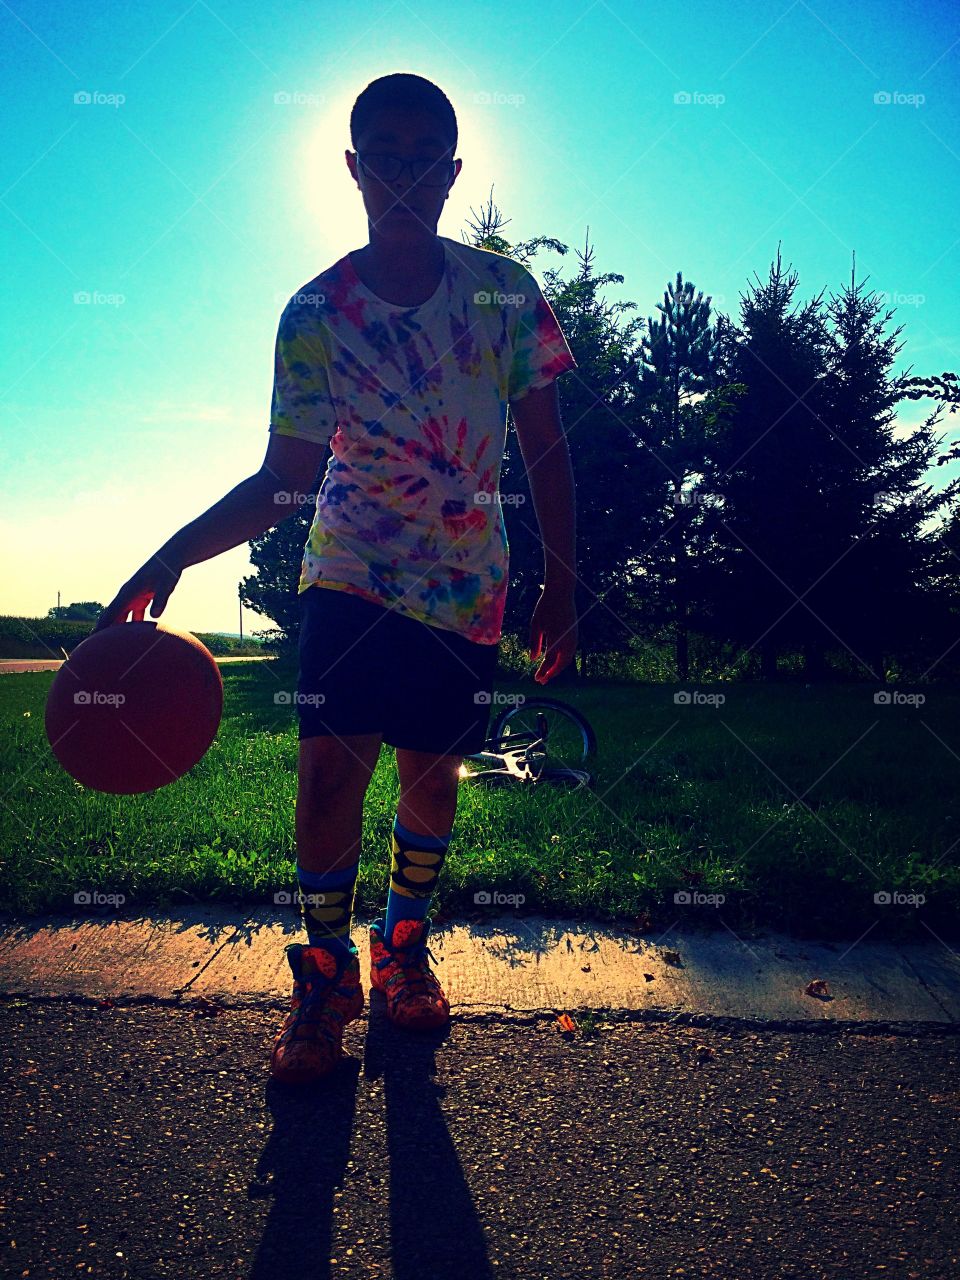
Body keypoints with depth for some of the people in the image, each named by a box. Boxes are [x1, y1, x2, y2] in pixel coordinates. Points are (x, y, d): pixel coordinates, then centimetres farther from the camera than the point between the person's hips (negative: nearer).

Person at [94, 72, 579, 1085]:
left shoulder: (505, 291, -3)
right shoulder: (315, 313, -6)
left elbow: (545, 446, 2)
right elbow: (282, 478, -6)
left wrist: (560, 585, -1)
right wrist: (173, 555, -20)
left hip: (466, 585, 1)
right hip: (352, 575, -1)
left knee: (431, 774, 6)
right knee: (330, 765, -12)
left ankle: (403, 944, 32)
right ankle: (326, 973, 12)